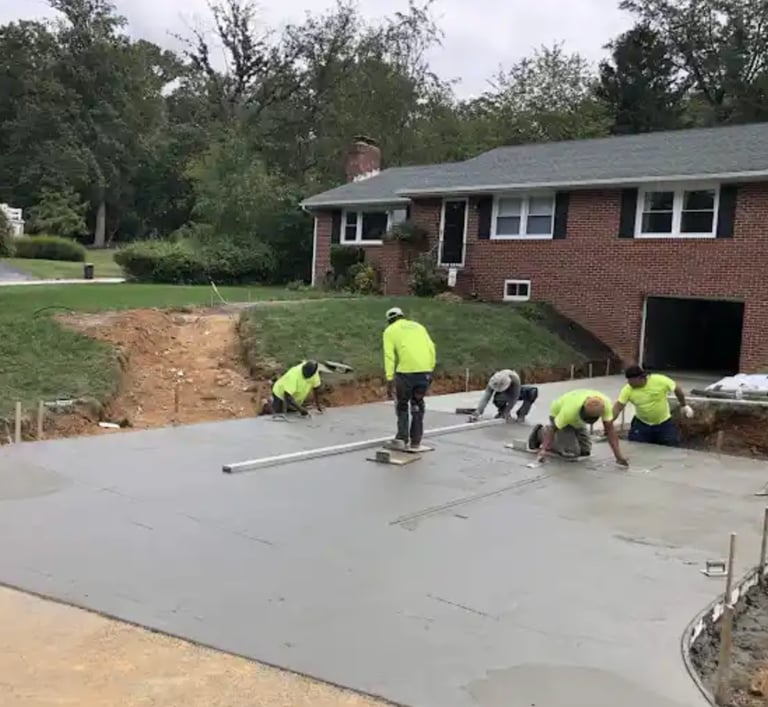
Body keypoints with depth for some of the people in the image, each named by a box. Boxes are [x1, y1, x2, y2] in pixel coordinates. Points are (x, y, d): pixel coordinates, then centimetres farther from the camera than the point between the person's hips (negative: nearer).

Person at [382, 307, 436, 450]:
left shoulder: (390, 331, 12)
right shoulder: (418, 326, 24)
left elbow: (389, 356, 0)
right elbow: (431, 348, 13)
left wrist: (389, 381, -2)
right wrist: (429, 370, 12)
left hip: (406, 370, -4)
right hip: (425, 370, 4)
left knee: (402, 404, 15)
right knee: (417, 403, 19)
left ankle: (402, 439, 8)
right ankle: (415, 441, 20)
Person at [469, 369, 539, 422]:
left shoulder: (514, 379, -40)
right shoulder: (493, 381, -34)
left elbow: (514, 397, -34)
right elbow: (486, 396, -42)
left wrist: (507, 411, -40)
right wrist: (477, 412, -52)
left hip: (516, 392, 0)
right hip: (505, 395, 0)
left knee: (533, 390, -29)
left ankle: (521, 413, -10)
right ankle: (502, 410, 0)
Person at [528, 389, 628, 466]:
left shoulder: (605, 403, -32)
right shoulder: (571, 409, -43)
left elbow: (610, 429, -24)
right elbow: (554, 428, -31)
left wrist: (618, 455, -27)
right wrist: (544, 450, -39)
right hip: (558, 415, -5)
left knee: (585, 451, 4)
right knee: (571, 452, -16)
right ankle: (541, 433, 5)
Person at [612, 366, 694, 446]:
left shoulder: (660, 380, -22)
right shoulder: (628, 390, -18)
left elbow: (677, 389, -8)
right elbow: (618, 406, -18)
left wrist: (684, 406, 3)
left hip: (664, 423, -1)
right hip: (642, 424, 1)